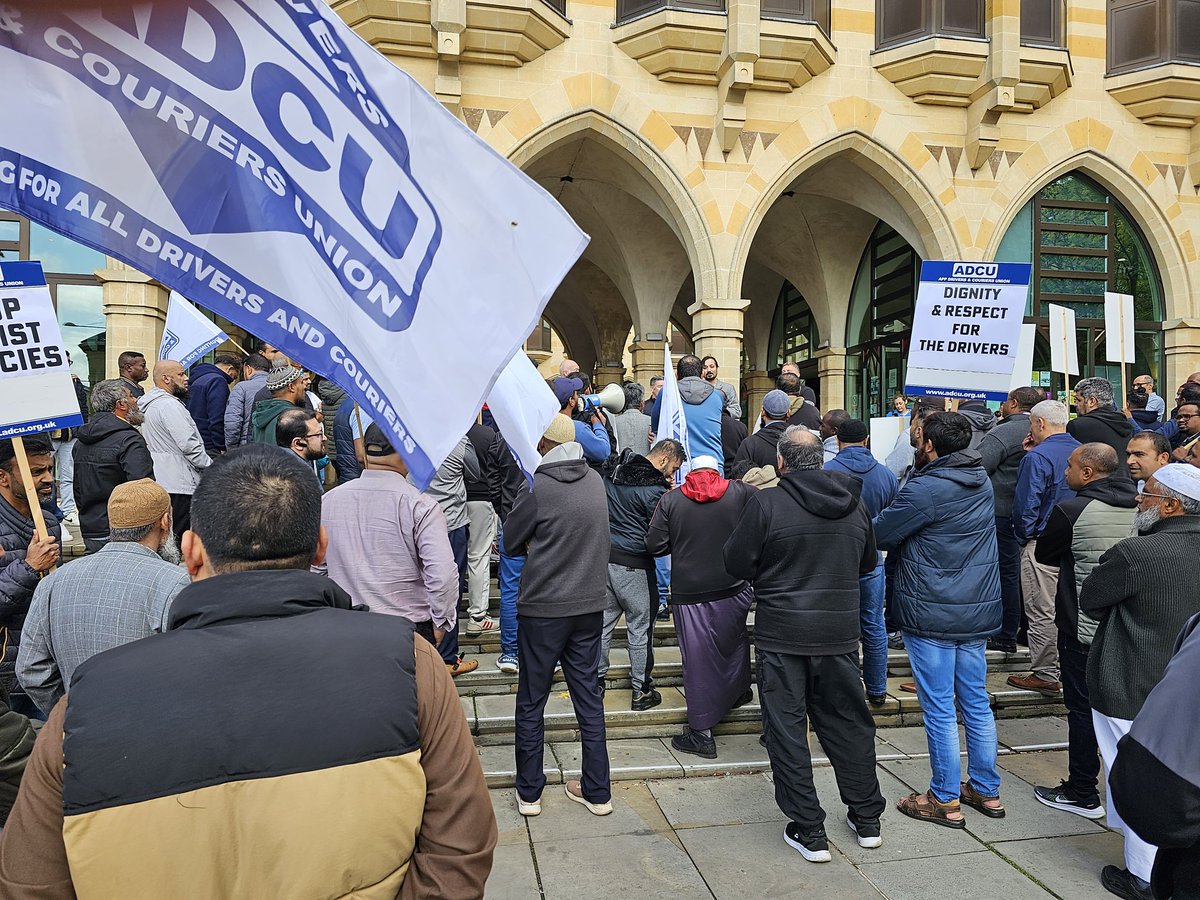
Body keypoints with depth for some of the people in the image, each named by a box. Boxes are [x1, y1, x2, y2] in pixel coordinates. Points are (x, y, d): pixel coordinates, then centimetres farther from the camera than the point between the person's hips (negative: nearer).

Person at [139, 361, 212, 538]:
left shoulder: (150, 403, 18)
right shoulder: (169, 405, -15)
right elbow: (189, 444, -20)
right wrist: (210, 465, -8)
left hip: (158, 482, 11)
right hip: (177, 484, -11)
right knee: (181, 538, -7)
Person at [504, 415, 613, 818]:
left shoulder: (539, 487, -16)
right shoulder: (595, 480, 1)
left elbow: (511, 542, -5)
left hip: (543, 608, -5)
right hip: (590, 606, 5)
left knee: (531, 704, 11)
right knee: (589, 698, 14)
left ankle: (529, 792, 22)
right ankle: (597, 792, 22)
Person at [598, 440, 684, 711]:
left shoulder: (612, 472, 5)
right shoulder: (655, 488, -16)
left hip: (604, 555, 6)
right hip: (633, 565, -6)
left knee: (603, 621, 15)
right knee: (640, 628, 7)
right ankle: (642, 691, 17)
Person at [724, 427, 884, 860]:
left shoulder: (766, 504, -15)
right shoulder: (854, 504, 1)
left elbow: (737, 564, -9)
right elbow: (868, 564, 14)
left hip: (782, 634, -4)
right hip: (840, 632, 5)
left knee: (787, 730, 7)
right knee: (849, 723, 18)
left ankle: (809, 831, 14)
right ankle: (867, 819, 31)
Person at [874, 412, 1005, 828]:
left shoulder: (926, 489, -18)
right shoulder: (982, 482, 6)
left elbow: (879, 535, -11)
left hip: (930, 613, -7)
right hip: (979, 610, 8)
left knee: (939, 708, 3)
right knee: (976, 702, 17)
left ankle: (946, 800, 14)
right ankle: (987, 791, 29)